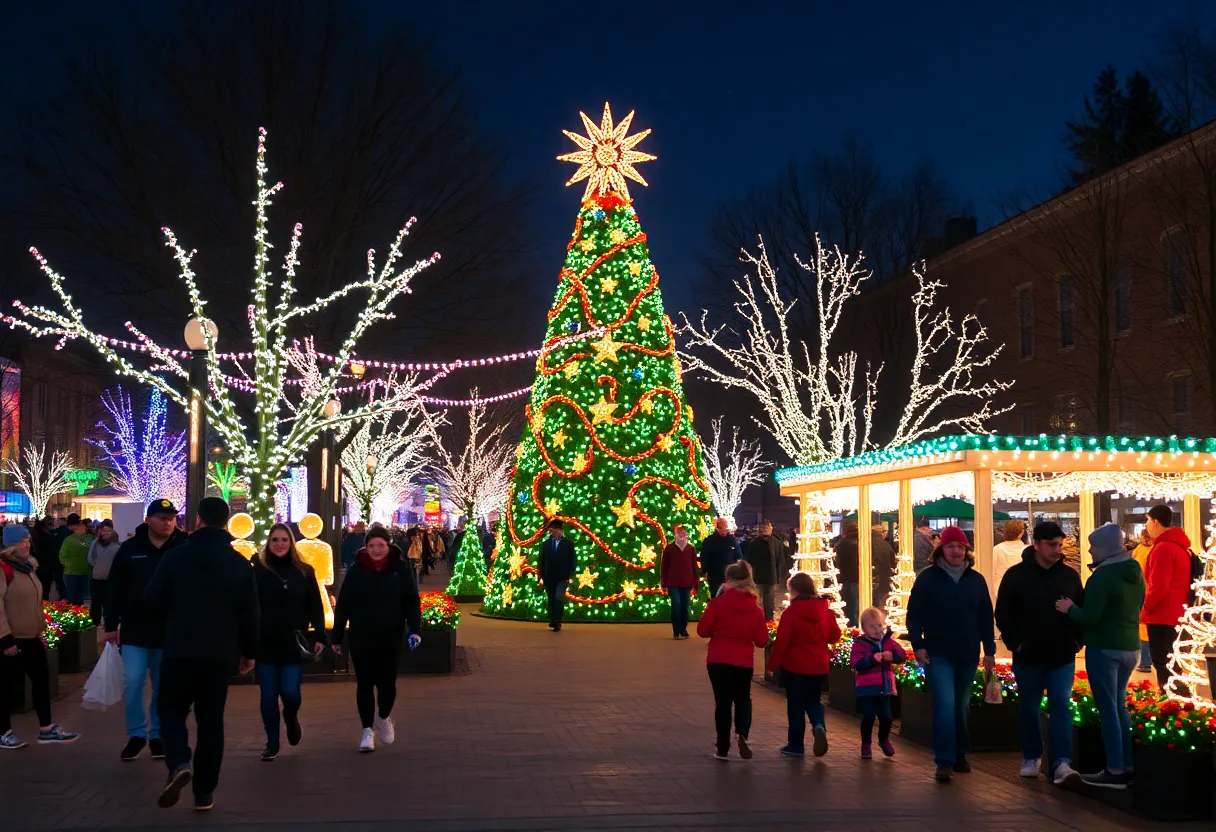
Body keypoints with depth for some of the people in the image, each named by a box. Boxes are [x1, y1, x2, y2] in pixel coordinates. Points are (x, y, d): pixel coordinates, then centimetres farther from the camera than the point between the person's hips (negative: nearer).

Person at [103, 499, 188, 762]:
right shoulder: (130, 549, 0)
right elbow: (115, 589, 3)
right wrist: (111, 625, 1)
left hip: (170, 631, 0)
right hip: (135, 630, 0)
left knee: (163, 688, 9)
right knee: (132, 682, -5)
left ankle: (157, 735, 22)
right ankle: (136, 734, 10)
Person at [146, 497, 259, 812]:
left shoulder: (176, 555, -5)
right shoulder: (240, 563, 0)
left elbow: (153, 600, -3)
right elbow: (249, 614, 1)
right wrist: (249, 652, 12)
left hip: (180, 650, -2)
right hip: (221, 653, 2)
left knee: (172, 710, 11)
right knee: (211, 719, 10)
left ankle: (179, 764, -16)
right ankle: (204, 792, 8)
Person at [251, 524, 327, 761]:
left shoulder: (304, 572, 3)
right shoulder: (258, 571, -1)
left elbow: (315, 608, 5)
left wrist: (319, 637, -1)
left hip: (294, 644, 0)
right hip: (264, 644, 0)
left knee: (290, 691, -6)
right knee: (268, 696, 4)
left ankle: (291, 718, 29)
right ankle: (272, 743, 18)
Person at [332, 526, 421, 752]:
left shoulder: (401, 568, -4)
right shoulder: (357, 570, -3)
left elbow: (412, 601, -2)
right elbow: (343, 605, 1)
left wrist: (415, 629, -13)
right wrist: (337, 636, 1)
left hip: (391, 637, 0)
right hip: (361, 638, 0)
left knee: (387, 683, 5)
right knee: (364, 684, 4)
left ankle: (384, 717, 33)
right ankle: (368, 730, 15)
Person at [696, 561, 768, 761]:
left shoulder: (718, 603, -10)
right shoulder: (756, 609, 0)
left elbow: (702, 630, -8)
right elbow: (762, 640, 2)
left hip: (718, 661, -2)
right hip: (744, 662, 2)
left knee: (723, 702, 9)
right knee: (743, 699, 18)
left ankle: (722, 748, 12)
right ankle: (742, 734, -8)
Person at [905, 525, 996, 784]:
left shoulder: (976, 580, 6)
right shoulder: (928, 577, -3)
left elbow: (986, 618, 10)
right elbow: (914, 614, -3)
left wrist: (989, 650, 7)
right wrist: (918, 644, -11)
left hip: (968, 655, 4)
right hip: (938, 654, -4)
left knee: (962, 707, 13)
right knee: (945, 704, -14)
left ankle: (959, 755, 28)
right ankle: (944, 761, -13)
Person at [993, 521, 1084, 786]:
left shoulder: (1070, 575, 3)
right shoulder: (1016, 575, -6)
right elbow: (1003, 613, -4)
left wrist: (1077, 640, 2)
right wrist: (1015, 643, -10)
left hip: (1062, 656, 1)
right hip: (1028, 656, -1)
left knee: (1061, 706, -8)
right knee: (1029, 708, 10)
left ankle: (1061, 763, -14)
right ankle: (1031, 757, 25)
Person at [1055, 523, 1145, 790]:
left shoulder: (1103, 576, -17)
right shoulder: (1135, 573, 10)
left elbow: (1089, 618, -22)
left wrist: (1070, 608, -3)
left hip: (1105, 648, -9)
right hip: (1130, 647, 9)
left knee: (1107, 709, -3)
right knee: (1119, 706, 17)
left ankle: (1115, 771, -1)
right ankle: (1127, 767, 19)